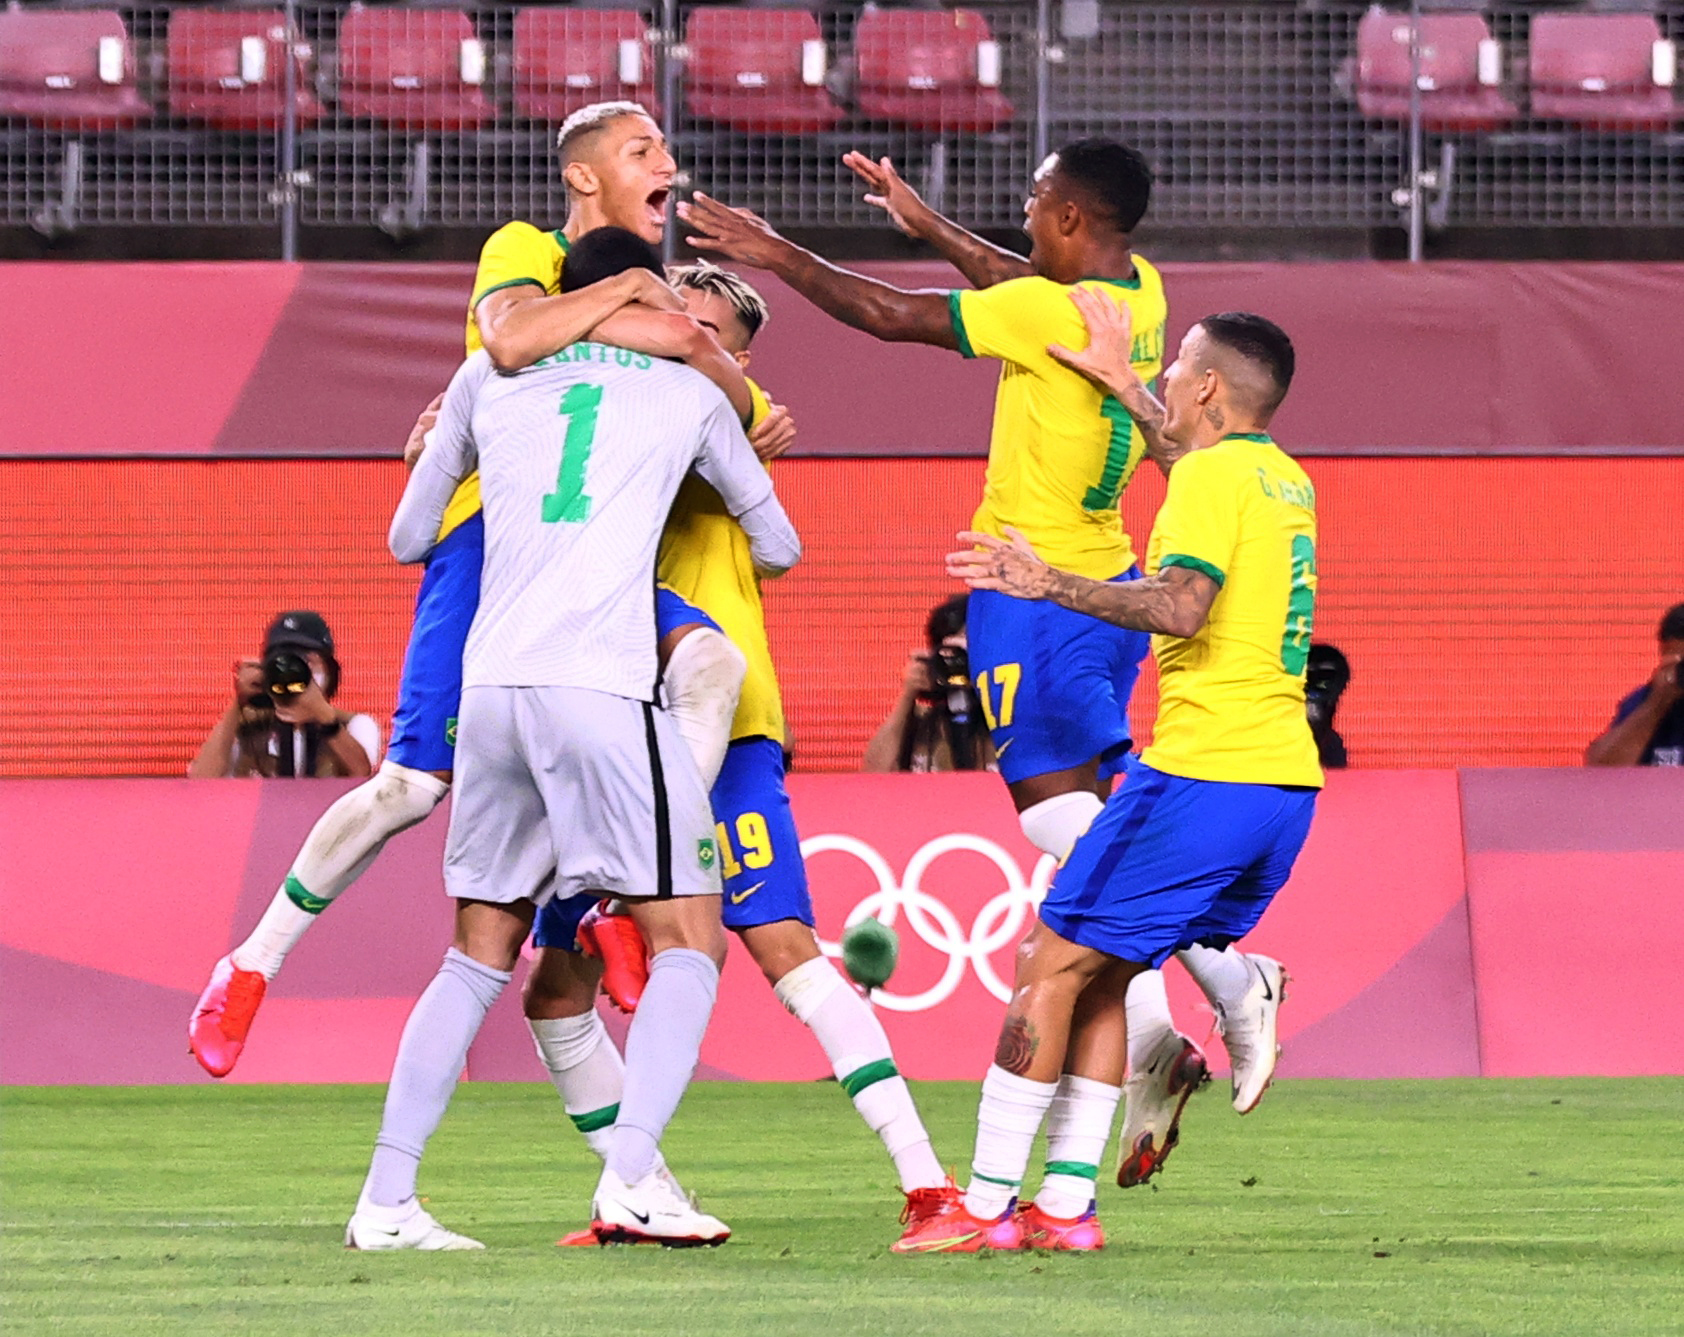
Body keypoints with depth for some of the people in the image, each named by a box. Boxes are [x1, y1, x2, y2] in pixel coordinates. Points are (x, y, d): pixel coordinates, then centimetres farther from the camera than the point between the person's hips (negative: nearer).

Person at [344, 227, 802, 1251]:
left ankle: (386, 1200, 8)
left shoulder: (489, 378, 18)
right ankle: (631, 1178, -16)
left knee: (481, 953, 14)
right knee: (689, 938, 2)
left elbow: (410, 540, 27)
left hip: (490, 685, 4)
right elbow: (779, 549, 26)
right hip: (604, 687, -4)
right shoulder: (690, 395, 15)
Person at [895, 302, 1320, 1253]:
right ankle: (1066, 1207, 12)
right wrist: (1118, 378, 47)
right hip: (1288, 780, 9)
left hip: (1203, 773, -9)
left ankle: (988, 1207, -3)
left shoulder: (1210, 475, -9)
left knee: (1051, 964, -2)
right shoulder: (1284, 480, 18)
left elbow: (1181, 606, -24)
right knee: (1100, 972, 16)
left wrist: (1053, 585, -21)